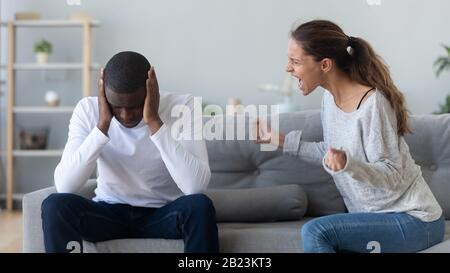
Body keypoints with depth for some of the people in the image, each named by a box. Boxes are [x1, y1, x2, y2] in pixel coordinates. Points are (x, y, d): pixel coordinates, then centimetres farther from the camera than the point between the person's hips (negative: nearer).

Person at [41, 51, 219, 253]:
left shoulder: (182, 107, -17)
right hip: (109, 212, 1)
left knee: (200, 206, -33)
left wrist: (154, 121, -31)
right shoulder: (88, 109, -12)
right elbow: (64, 186, -23)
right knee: (54, 205, -27)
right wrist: (102, 124, -27)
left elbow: (195, 186, -31)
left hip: (163, 214, -1)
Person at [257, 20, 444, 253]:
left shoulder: (372, 104, -23)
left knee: (315, 232, -25)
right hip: (373, 216, 8)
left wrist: (347, 164, -38)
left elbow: (391, 176, -20)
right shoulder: (331, 97, 2)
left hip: (412, 219, -8)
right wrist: (281, 140, 14)